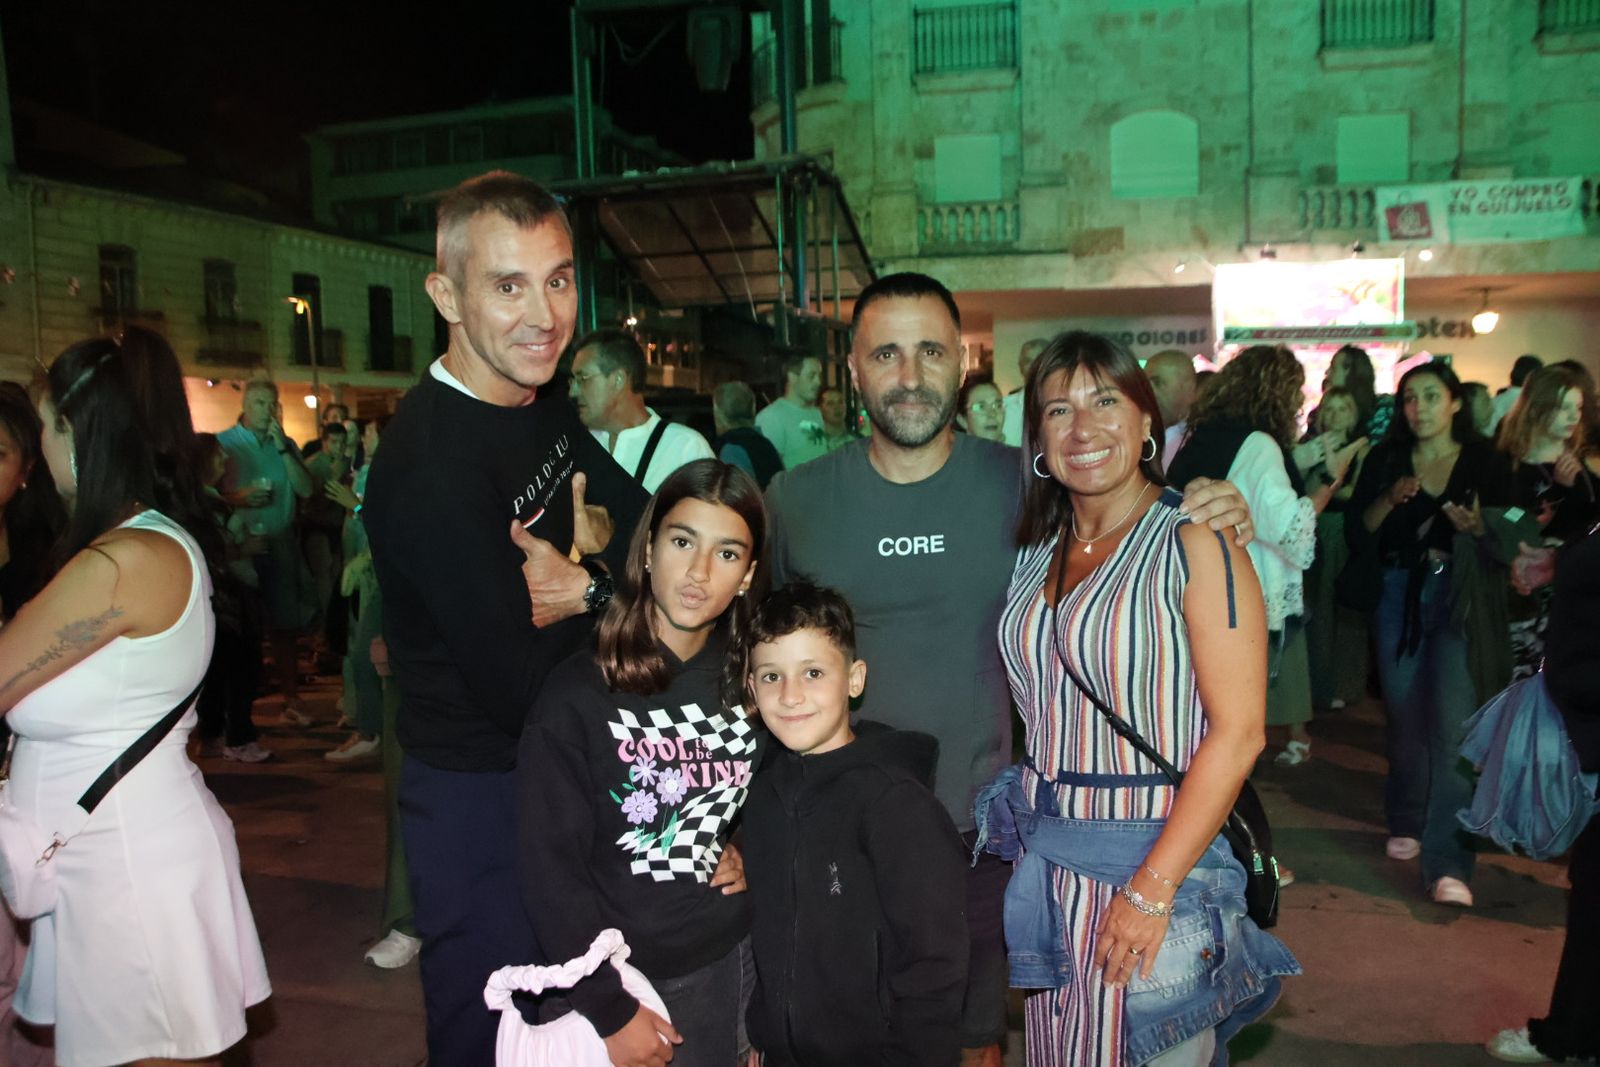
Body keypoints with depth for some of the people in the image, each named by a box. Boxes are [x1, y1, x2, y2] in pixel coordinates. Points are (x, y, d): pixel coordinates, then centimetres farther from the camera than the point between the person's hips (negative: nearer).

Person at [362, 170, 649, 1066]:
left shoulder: (547, 408, 0)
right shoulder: (432, 466, -28)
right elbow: (521, 686, -27)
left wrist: (587, 582, -13)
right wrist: (601, 582, -11)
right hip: (482, 798, -8)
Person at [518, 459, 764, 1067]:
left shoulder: (747, 679, -3)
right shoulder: (577, 696, -16)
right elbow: (549, 870, -14)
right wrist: (610, 1012, -13)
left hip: (740, 960, 4)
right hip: (630, 975, -4)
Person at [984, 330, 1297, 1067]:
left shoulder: (1196, 544, -10)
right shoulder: (1036, 552, 7)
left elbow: (1238, 731, -16)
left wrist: (1153, 888, -19)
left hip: (1157, 851, -5)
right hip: (1044, 855, 5)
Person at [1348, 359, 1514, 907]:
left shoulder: (1485, 463, 0)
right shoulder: (1385, 460, 5)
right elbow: (1358, 535, 0)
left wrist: (1476, 529, -21)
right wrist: (1390, 498, -15)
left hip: (1459, 600, -2)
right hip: (1400, 596, 3)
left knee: (1453, 723, -12)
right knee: (1406, 716, 10)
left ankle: (1448, 863, -11)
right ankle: (1407, 822, 31)